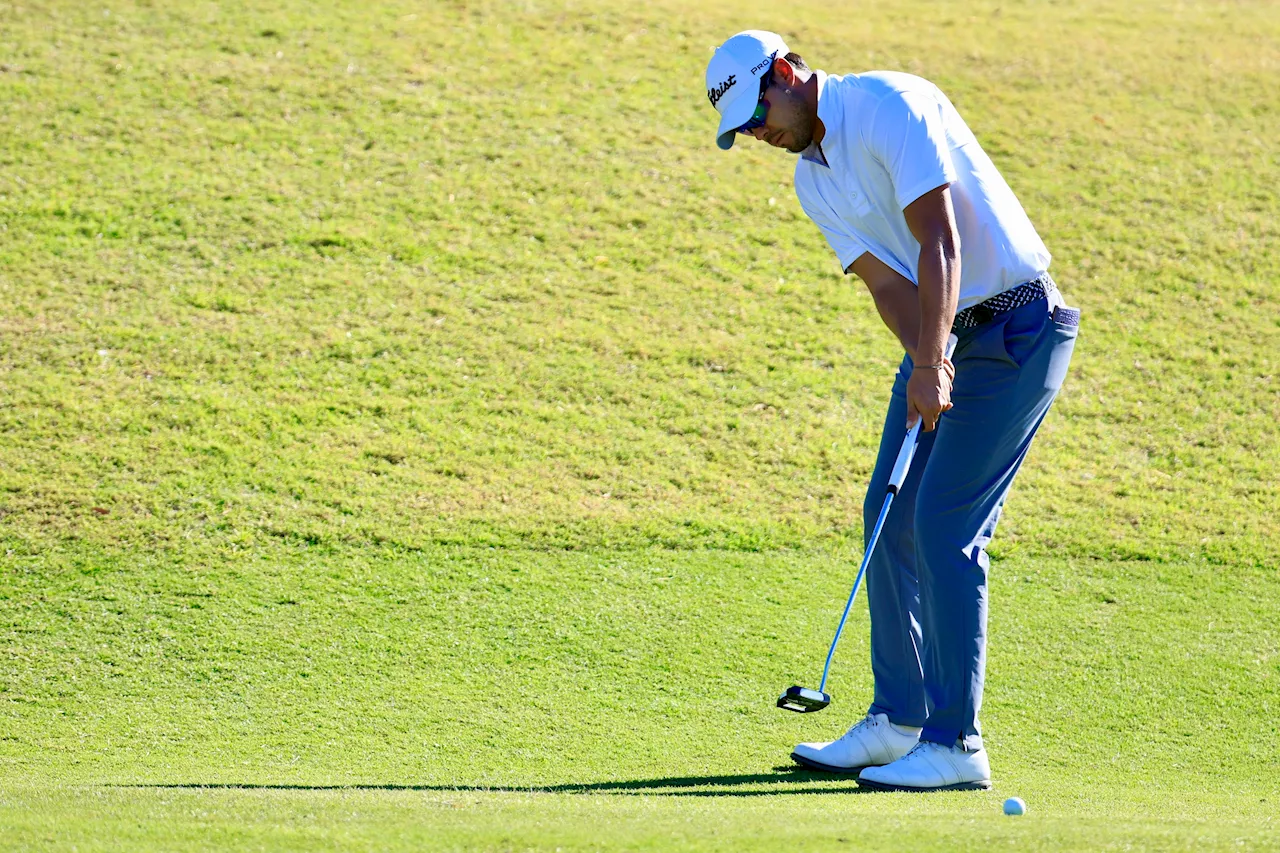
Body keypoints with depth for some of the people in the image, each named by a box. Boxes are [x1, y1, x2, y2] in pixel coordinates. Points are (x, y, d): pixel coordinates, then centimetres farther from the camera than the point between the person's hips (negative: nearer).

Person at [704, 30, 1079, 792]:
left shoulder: (890, 104, -17)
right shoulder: (813, 180, 9)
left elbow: (940, 243, -24)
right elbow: (887, 280, -2)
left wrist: (928, 364, -30)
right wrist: (926, 361, -20)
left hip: (1016, 328, -9)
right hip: (944, 335, 9)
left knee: (944, 528, -12)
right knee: (891, 518, 8)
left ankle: (955, 744, -10)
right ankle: (899, 722, 18)